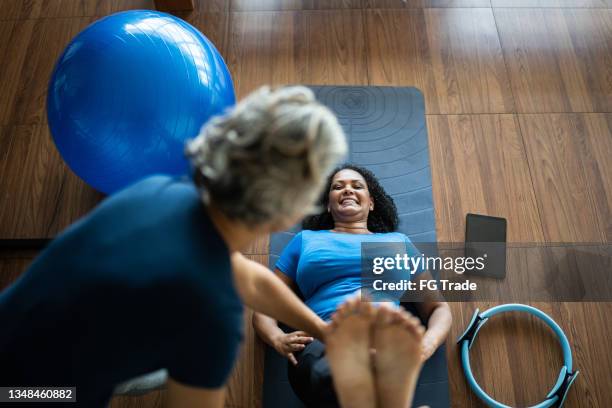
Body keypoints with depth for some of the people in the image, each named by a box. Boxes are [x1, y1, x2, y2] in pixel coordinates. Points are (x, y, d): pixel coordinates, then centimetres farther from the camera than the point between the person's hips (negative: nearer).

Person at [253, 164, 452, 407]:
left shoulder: (398, 241, 29)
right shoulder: (306, 239, 26)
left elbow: (438, 308, 26)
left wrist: (427, 344, 1)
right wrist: (278, 339, -3)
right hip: (321, 340, 0)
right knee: (328, 375, -41)